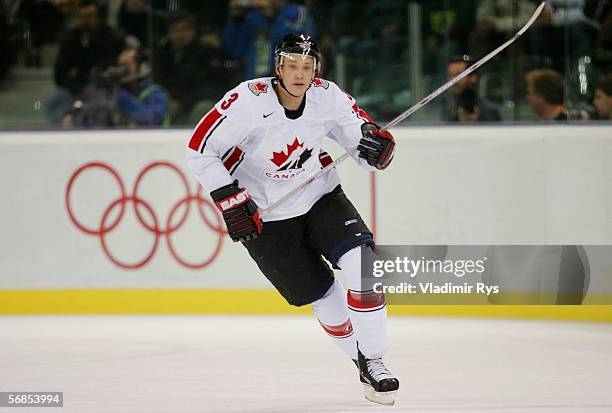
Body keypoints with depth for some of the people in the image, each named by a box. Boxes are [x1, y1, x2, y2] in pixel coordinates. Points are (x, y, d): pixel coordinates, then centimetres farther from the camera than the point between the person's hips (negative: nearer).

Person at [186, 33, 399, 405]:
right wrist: (232, 201, -22)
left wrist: (376, 145, -27)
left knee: (363, 262, -20)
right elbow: (200, 151, -18)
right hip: (264, 216, -3)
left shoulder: (328, 96, -12)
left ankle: (374, 363, -9)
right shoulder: (247, 102, -23)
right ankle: (364, 362, 22)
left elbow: (365, 142, -3)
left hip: (320, 197, 3)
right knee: (326, 299, -2)